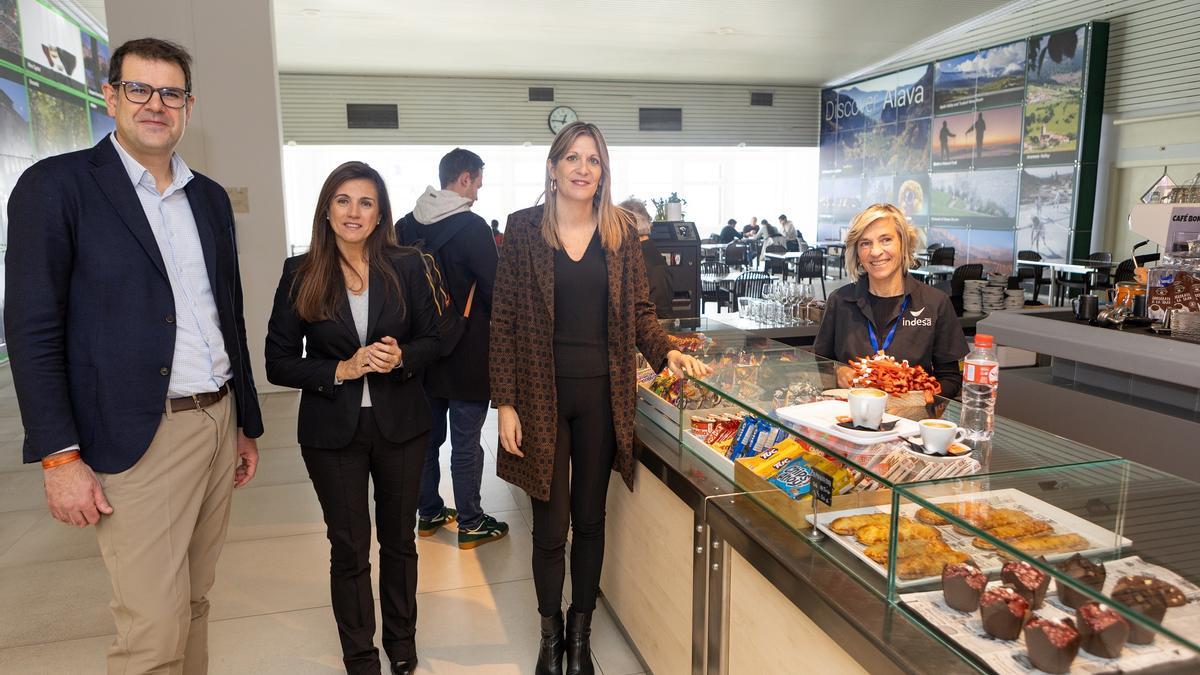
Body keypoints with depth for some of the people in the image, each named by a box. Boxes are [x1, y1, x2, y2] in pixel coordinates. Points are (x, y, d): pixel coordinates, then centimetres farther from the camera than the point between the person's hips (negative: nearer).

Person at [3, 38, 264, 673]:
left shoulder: (210, 198, 13)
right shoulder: (55, 186, -4)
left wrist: (247, 424, 17)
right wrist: (59, 455, -13)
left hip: (219, 423, 6)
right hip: (139, 440, -5)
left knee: (194, 602, 15)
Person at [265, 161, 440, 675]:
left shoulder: (406, 267, -3)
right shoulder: (300, 274, -5)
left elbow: (429, 340, 3)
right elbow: (279, 363, -4)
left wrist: (402, 358, -19)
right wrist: (342, 370, -19)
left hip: (400, 424, 1)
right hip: (332, 430, -1)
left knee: (399, 538, 16)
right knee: (349, 549, 10)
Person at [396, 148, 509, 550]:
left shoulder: (406, 226, 4)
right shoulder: (471, 227, -16)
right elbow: (494, 289, -14)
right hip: (466, 355, -7)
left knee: (428, 435, 17)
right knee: (466, 444, 3)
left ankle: (429, 513, 30)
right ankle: (471, 525, 15)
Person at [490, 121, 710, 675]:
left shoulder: (621, 232, 4)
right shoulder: (524, 229, -2)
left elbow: (639, 311, 8)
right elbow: (503, 322, -3)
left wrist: (667, 352, -11)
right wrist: (505, 404, -7)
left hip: (601, 395, 2)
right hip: (541, 395, -2)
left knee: (589, 519, 13)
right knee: (550, 525, 6)